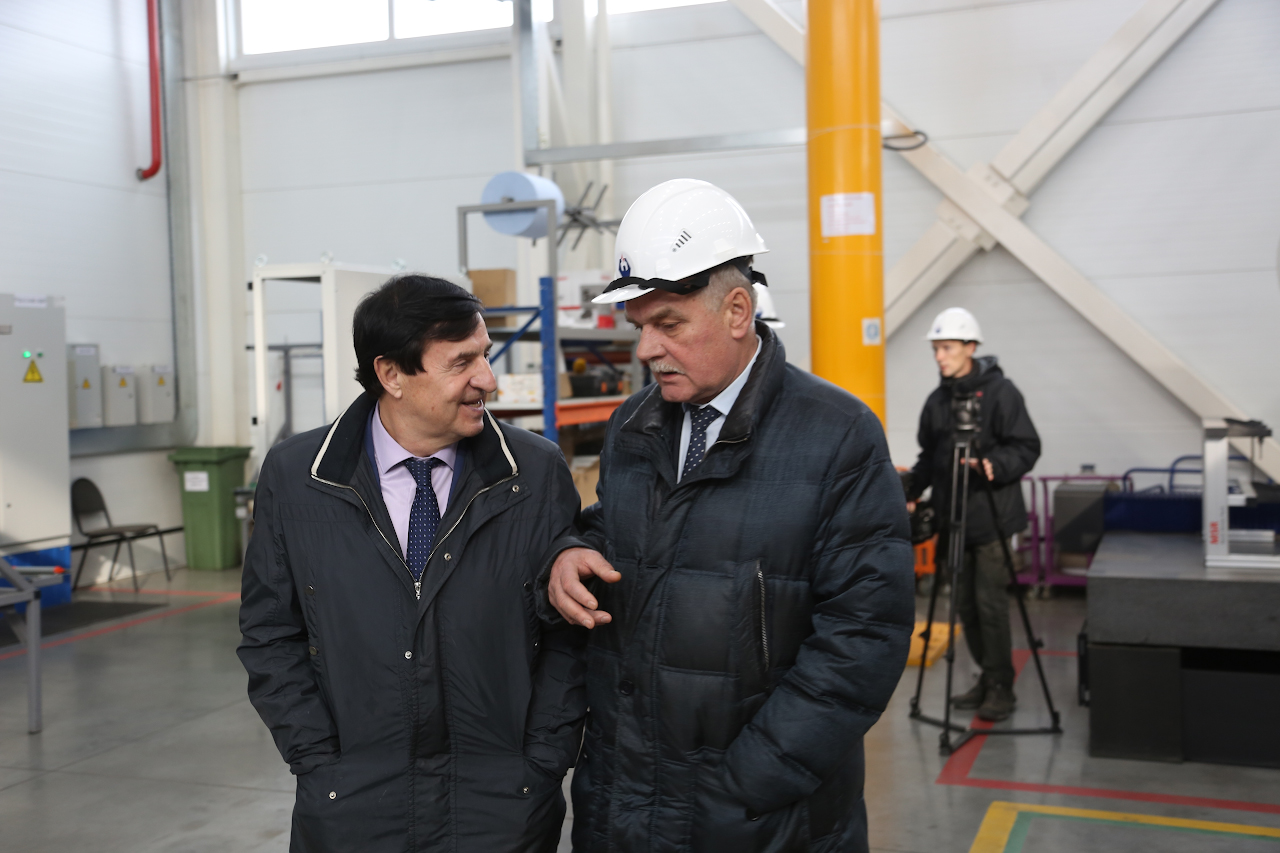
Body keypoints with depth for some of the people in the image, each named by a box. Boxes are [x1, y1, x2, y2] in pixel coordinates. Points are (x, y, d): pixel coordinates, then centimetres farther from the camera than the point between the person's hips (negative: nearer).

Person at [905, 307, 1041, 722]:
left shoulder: (1000, 392, -7)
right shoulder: (937, 400, 12)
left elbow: (1027, 447, -9)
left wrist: (995, 465, -26)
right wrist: (912, 491, 7)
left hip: (991, 518, -6)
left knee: (990, 603, -5)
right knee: (965, 603, 9)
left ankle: (1001, 688, 6)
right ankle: (987, 679, 22)